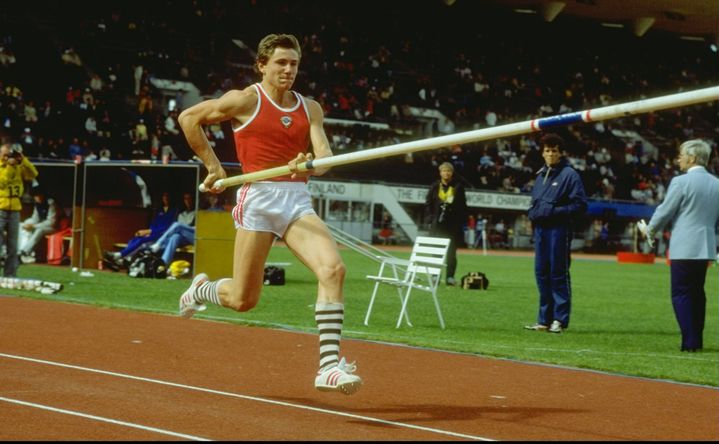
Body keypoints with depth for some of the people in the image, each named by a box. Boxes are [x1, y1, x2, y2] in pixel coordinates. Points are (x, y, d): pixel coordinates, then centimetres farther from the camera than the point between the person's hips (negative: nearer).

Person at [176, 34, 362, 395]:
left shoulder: (310, 108, 11)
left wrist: (308, 164, -24)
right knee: (243, 300, 1)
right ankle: (201, 289, 37)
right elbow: (188, 118, 6)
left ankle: (329, 366, -20)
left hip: (298, 200, 4)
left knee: (333, 269, -20)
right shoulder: (246, 100, -1)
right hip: (259, 197, -4)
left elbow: (324, 155, -1)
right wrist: (213, 166, 4)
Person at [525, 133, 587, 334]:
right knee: (541, 273, 8)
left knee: (558, 273, -5)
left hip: (559, 229, -7)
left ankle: (560, 319, 0)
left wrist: (556, 211, -17)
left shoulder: (569, 174, -6)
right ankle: (545, 320, 15)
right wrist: (532, 213, 7)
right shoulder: (541, 175, 17)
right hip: (540, 228, 7)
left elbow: (580, 205, -10)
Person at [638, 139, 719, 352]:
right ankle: (697, 340, 16)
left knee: (681, 294, -3)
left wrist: (649, 230, 10)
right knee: (697, 293, 14)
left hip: (684, 248, -7)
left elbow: (664, 212, -7)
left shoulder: (681, 182, -12)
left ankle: (690, 341, -9)